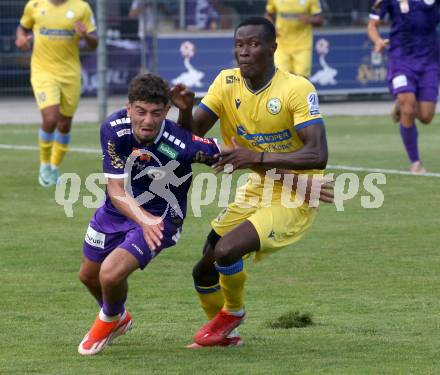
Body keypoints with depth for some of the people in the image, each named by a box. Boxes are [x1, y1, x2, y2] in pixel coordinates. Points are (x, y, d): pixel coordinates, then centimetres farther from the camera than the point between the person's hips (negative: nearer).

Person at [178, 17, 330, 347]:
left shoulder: (297, 89, -22)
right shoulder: (227, 83, -4)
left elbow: (318, 156, -31)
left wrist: (258, 157, -38)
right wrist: (184, 110, -26)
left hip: (297, 199, -7)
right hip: (258, 189, 7)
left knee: (226, 251, -25)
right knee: (204, 272, 6)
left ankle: (233, 312, 7)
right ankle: (225, 334, 35)